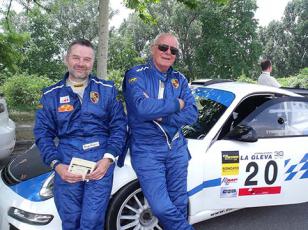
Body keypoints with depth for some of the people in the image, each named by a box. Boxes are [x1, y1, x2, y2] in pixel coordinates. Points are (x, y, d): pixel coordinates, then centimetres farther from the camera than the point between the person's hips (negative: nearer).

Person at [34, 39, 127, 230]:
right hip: (66, 164, 2)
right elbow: (43, 133, 6)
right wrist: (56, 165, -8)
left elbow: (119, 126, 1)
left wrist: (108, 158, -12)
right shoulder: (51, 95, 8)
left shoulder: (107, 90, 5)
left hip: (101, 161, -1)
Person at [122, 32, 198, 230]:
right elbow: (141, 108, -22)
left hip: (177, 148, 4)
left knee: (179, 204, 12)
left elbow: (192, 114, -3)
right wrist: (176, 104, -11)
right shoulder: (136, 75, -4)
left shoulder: (180, 80, 8)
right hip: (146, 150, -4)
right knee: (162, 208, -8)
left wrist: (160, 117, -16)